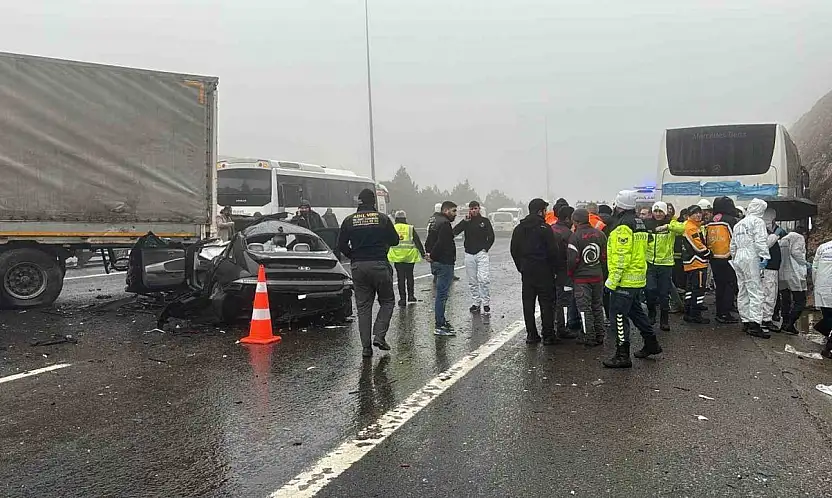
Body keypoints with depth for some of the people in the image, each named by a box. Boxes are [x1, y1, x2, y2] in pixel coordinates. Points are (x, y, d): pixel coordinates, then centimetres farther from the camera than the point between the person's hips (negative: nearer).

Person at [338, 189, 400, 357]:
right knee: (387, 301, 13)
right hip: (379, 265, -2)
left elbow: (342, 245, 3)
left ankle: (366, 346, 6)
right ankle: (379, 336, -2)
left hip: (358, 267, 2)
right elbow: (394, 240, 3)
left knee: (363, 306, 8)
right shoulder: (382, 218, -2)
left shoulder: (349, 220, 4)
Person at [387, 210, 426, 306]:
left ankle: (403, 298, 5)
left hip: (397, 257, 0)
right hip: (410, 257, 0)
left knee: (400, 278, 4)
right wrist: (423, 254, 4)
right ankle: (411, 296, 19)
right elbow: (418, 242, 2)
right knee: (410, 276, 17)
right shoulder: (411, 228, 3)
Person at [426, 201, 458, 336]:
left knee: (441, 294, 19)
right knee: (442, 295, -7)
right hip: (444, 263, -11)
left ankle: (441, 320, 28)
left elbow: (428, 242, 21)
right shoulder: (444, 223, -15)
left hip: (437, 263, 11)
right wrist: (432, 256, -13)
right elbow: (441, 243, -25)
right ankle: (439, 326, -5)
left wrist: (430, 254, 9)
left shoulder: (435, 221, 18)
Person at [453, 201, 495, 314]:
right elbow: (454, 232, -6)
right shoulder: (466, 221, 9)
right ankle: (475, 303, 16)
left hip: (481, 254, -3)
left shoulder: (485, 221, 5)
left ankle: (486, 303, -5)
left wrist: (486, 248, -4)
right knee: (472, 282, 7)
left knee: (483, 279, -13)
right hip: (469, 254, 3)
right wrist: (465, 221, -11)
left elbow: (491, 237, 7)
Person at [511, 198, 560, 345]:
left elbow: (514, 251, 10)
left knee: (528, 303, 9)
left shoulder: (519, 229, 7)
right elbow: (553, 251, -13)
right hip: (544, 272, -5)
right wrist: (554, 268, -1)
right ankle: (548, 336, 4)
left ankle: (531, 334, 11)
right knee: (547, 303, 2)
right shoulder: (545, 228, -11)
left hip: (526, 272, 5)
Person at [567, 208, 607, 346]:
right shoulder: (600, 234, 3)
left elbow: (572, 259, -16)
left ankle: (589, 337, 2)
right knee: (598, 306, 15)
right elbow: (605, 256, 7)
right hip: (598, 276, 6)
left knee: (585, 308, 0)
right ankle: (599, 336, 20)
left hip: (581, 278, -6)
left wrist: (570, 274, 0)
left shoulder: (575, 236, -15)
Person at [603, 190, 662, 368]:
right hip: (638, 278, 10)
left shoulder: (623, 226, -18)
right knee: (635, 311, 24)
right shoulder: (640, 223, 13)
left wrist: (613, 280, -18)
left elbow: (621, 257, -22)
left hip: (625, 280, -10)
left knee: (619, 316, -4)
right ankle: (651, 344, 35)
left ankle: (622, 355, -1)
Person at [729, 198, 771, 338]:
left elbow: (733, 244, 22)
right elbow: (760, 241, -16)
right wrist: (765, 256, -18)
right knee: (756, 291, -10)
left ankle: (745, 321, 17)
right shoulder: (758, 221, -4)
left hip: (738, 259, 8)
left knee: (743, 292, 12)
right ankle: (755, 324, -16)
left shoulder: (738, 224, 19)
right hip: (751, 258, -8)